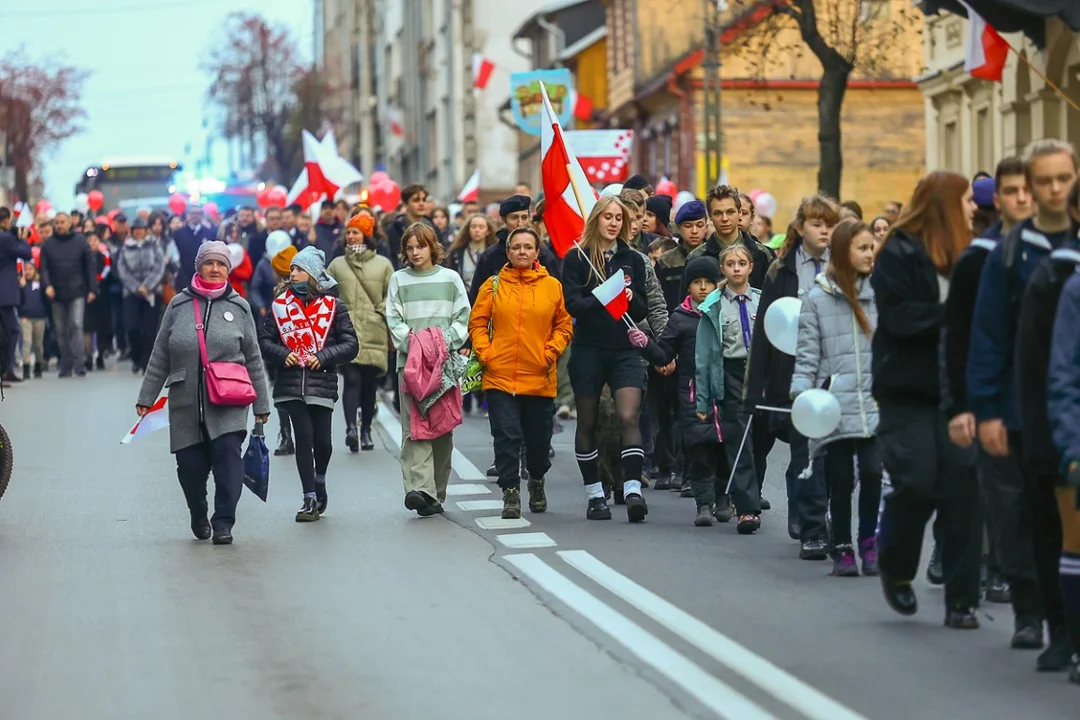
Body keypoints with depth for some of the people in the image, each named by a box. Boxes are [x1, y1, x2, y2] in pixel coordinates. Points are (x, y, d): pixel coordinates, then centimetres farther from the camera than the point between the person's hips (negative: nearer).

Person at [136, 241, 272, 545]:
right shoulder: (179, 305, 7)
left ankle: (223, 523, -10)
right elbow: (160, 357, 11)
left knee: (227, 454, -16)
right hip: (186, 402, 1)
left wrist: (261, 403, 9)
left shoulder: (238, 307, 7)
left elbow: (253, 359, 10)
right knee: (190, 464, 4)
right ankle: (199, 517, 30)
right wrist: (146, 397, 8)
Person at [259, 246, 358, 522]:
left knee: (322, 440, 2)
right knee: (303, 436, -6)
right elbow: (264, 339, 10)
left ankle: (319, 481, 33)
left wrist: (323, 357, -13)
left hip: (322, 383, -1)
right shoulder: (280, 305, 7)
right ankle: (310, 499, 1)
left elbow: (350, 344, 0)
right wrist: (283, 355, -8)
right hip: (290, 383, 1)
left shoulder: (334, 307, 3)